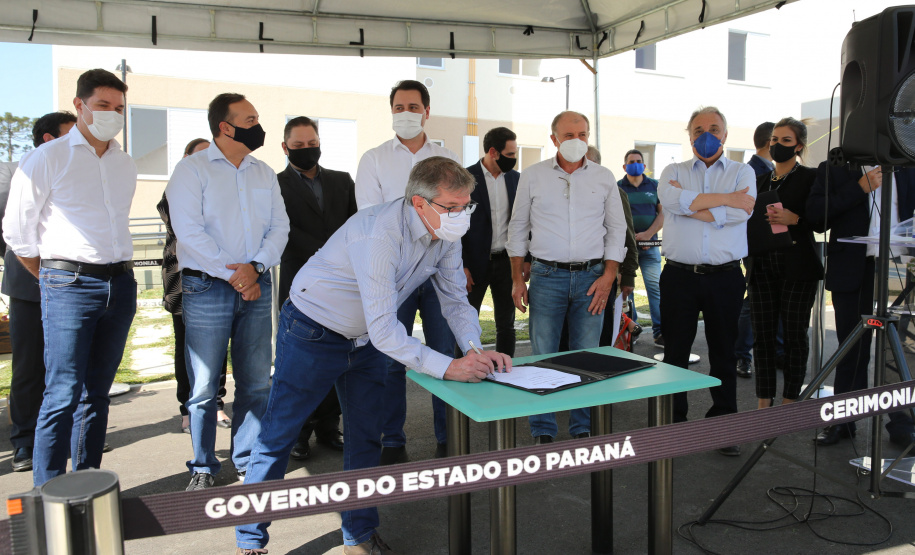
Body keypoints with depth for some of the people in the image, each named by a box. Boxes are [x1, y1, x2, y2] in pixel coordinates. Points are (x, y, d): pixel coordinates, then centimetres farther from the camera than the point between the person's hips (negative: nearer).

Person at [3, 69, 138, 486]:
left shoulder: (126, 165, 15)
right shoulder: (48, 158, -1)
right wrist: (53, 278, 8)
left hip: (120, 286, 5)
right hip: (69, 286, -5)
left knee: (97, 392, 10)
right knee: (63, 395, -8)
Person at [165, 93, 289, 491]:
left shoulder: (264, 173, 15)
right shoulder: (192, 169, 0)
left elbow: (279, 225, 7)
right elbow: (189, 229, -10)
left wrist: (255, 267, -9)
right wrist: (232, 275, -12)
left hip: (256, 286, 5)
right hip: (207, 288, -4)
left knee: (256, 382, 7)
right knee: (204, 386, 1)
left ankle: (248, 461, 21)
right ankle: (202, 467, 16)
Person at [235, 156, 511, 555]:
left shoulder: (446, 235, -10)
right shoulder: (379, 233, -35)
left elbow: (455, 300, -3)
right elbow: (383, 329, -37)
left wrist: (476, 350, -21)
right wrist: (448, 367, -40)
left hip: (364, 342, 7)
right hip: (313, 335, -7)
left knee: (366, 438, 11)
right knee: (277, 436, 4)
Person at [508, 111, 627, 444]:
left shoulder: (604, 178, 7)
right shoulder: (533, 176, 4)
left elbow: (616, 229, 9)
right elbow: (518, 228, 8)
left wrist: (608, 277, -1)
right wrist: (517, 279, 3)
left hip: (591, 277, 1)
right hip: (546, 276, -1)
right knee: (542, 356, 0)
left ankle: (582, 429, 17)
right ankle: (543, 433, 11)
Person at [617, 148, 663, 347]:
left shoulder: (654, 186, 12)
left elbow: (663, 213, 6)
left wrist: (648, 234, -9)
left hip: (649, 245, 1)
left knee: (655, 286, -4)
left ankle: (659, 332, -1)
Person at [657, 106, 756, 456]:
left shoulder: (742, 173, 9)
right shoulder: (674, 172, 10)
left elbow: (742, 211, -12)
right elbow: (671, 199, -15)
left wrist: (689, 205, -10)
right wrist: (726, 198, -13)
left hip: (725, 277, 0)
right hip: (679, 276, 0)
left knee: (724, 353, 8)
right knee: (675, 351, 6)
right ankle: (673, 422, 19)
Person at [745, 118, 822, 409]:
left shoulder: (810, 177, 0)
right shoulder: (761, 180, 16)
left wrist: (794, 219, -20)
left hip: (796, 269, -4)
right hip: (763, 267, 5)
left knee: (795, 333, 1)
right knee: (763, 333, 4)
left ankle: (789, 401, 11)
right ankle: (763, 402, 12)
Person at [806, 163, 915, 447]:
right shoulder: (834, 168, 6)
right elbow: (814, 212, -7)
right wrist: (859, 188, -13)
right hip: (853, 270, -1)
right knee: (852, 350, 6)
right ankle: (844, 421, 17)